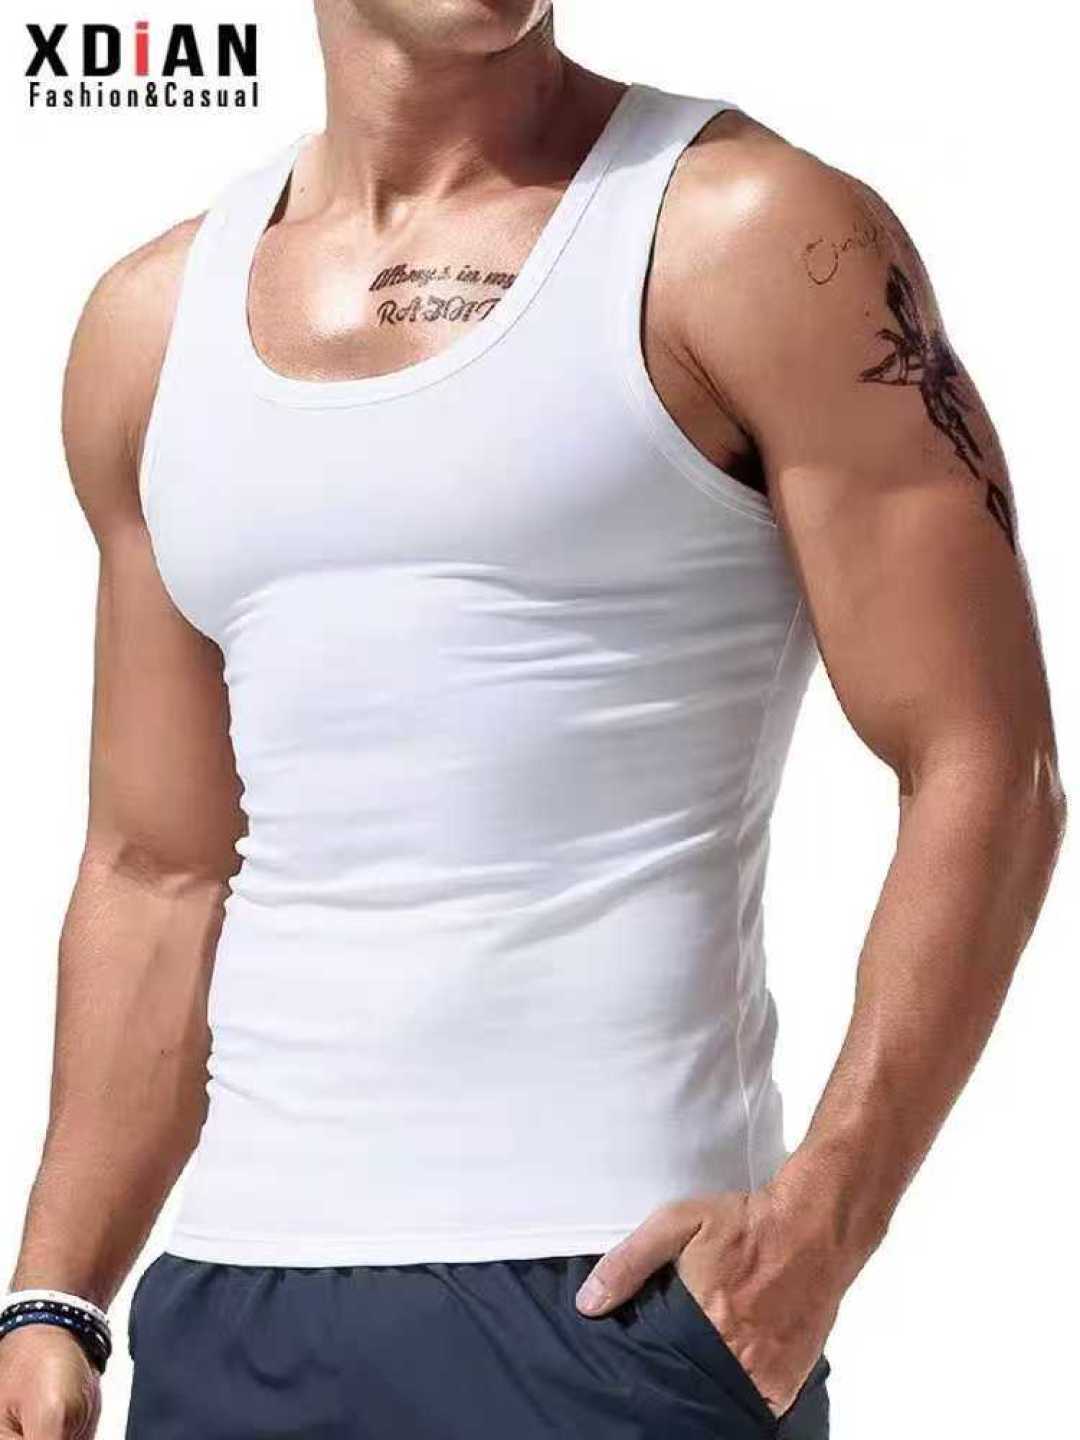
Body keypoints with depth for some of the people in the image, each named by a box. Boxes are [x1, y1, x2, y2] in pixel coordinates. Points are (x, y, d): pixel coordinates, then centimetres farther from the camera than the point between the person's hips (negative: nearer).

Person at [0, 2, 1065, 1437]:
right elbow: (156, 870, 14)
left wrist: (822, 1221, -17)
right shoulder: (154, 321, 11)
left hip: (609, 1297, -4)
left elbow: (985, 774, -8)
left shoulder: (749, 234, -4)